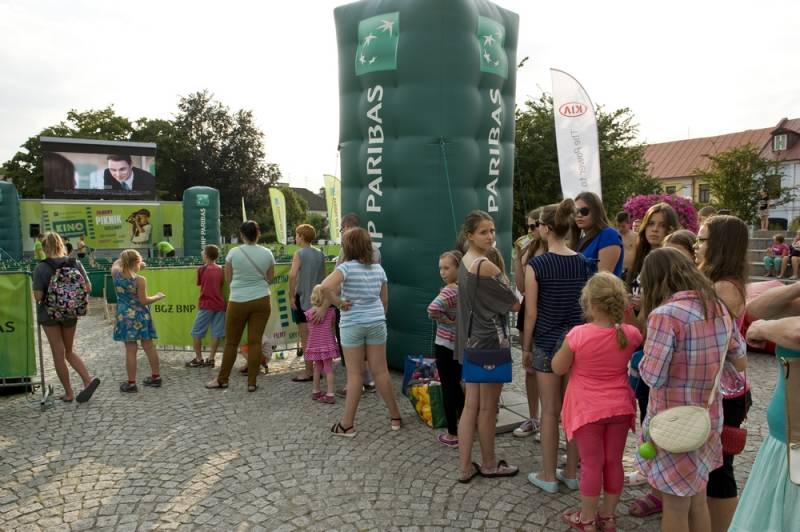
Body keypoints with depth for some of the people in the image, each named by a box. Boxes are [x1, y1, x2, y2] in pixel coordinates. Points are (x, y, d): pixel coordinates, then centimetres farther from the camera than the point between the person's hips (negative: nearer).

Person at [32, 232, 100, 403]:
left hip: (49, 313, -3)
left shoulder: (41, 268, -14)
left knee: (58, 354, 7)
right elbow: (88, 288, -4)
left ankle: (68, 393, 14)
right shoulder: (75, 263, -4)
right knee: (69, 352, 18)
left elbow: (38, 296, -16)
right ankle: (88, 380, -2)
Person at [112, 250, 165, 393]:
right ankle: (156, 377, 21)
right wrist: (158, 297, 0)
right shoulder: (140, 280, -15)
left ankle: (131, 383, 5)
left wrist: (125, 259, 24)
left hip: (125, 317, 2)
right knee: (149, 347, 10)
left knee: (130, 350, 3)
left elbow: (116, 263, 19)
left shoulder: (116, 274, -4)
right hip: (140, 316, -2)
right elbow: (143, 301, -13)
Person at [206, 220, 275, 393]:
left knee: (231, 342, 10)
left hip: (238, 302, -1)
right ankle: (252, 382, 9)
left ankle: (222, 380, 22)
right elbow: (270, 279, 7)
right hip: (261, 301, 1)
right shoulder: (267, 253, -1)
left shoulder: (233, 253, -5)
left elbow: (228, 279, 3)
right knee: (255, 341, 5)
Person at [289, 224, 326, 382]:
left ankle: (308, 372, 4)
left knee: (305, 337, 0)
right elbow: (323, 277, 10)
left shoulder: (299, 253, -10)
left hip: (303, 298, -6)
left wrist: (291, 296, -15)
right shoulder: (320, 254, 8)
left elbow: (293, 275, -22)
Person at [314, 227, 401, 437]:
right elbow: (384, 301, 9)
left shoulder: (347, 267, -13)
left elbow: (325, 287, -30)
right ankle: (395, 416, 22)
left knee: (355, 373, 4)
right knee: (380, 370, 12)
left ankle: (347, 424, 14)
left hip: (352, 324, -4)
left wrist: (339, 303, -16)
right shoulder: (378, 268, 3)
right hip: (376, 322, 4)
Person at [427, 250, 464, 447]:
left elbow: (432, 309, -37)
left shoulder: (450, 290, -21)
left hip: (446, 345, -8)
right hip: (461, 345, 8)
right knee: (457, 386, 20)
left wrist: (444, 320, -20)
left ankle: (453, 435, 11)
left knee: (448, 388, 3)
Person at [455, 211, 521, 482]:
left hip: (471, 342, 8)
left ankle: (465, 466, 19)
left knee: (471, 406, 12)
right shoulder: (486, 266, -18)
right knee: (487, 408, 8)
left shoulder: (465, 262, 9)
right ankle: (489, 464, 25)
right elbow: (515, 305, -11)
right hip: (490, 342, -8)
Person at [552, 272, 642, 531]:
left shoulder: (578, 334, -22)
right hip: (619, 408, 4)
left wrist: (568, 344, 1)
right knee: (614, 462, 15)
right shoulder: (630, 334, -9)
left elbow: (558, 368, -11)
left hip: (588, 410, -4)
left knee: (592, 464, 7)